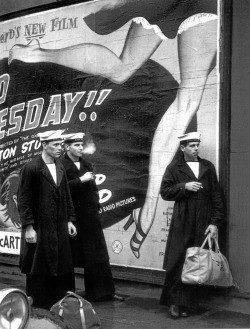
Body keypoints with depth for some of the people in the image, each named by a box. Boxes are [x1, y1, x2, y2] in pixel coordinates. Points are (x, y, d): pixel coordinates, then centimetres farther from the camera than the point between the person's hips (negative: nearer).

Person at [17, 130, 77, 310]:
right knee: (39, 273, 5)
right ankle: (39, 308, 19)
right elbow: (23, 200, -10)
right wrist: (28, 227, -14)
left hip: (60, 229, 6)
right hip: (40, 230, -6)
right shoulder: (31, 168, -9)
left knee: (63, 270, 9)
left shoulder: (60, 168, 10)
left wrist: (70, 220, 9)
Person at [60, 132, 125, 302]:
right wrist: (81, 180, -21)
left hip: (90, 217, 6)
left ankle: (103, 291, 14)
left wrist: (95, 205, 10)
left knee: (98, 256, 7)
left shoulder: (87, 164, 13)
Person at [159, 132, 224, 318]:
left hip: (203, 224, 2)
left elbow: (216, 196, 7)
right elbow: (165, 192, 1)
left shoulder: (208, 167, 10)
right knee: (178, 263, -1)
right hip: (182, 223, -2)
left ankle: (188, 303, 12)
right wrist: (184, 186, -13)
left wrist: (216, 222, -1)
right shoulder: (174, 168, 5)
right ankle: (175, 301, 13)